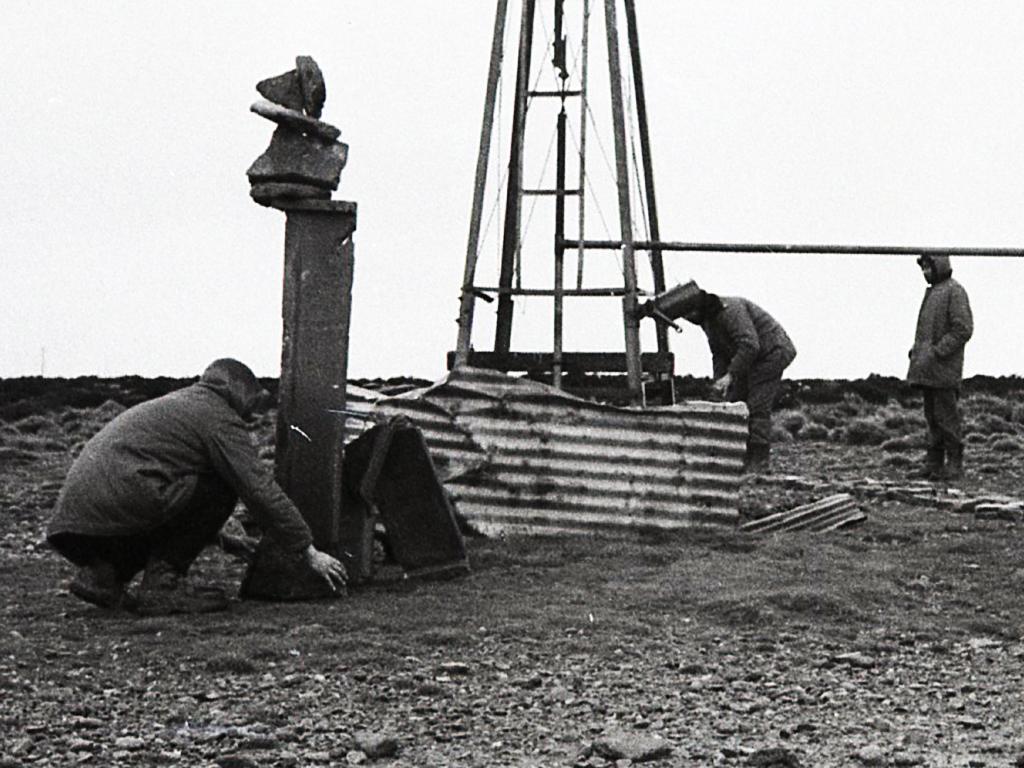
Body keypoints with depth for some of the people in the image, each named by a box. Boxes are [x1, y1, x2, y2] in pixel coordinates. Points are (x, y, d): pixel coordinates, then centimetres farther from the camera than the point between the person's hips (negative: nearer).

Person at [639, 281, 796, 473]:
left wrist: (730, 376, -32)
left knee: (758, 406, -13)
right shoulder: (707, 318, 4)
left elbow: (750, 345, -33)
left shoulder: (729, 309, -27)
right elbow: (719, 354, 11)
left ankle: (760, 461, -10)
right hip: (753, 357, 10)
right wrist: (719, 381, -4)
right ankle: (747, 457, 6)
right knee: (734, 401, 3)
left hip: (772, 352, -10)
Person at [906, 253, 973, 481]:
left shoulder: (954, 291, -8)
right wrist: (916, 351, 11)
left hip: (943, 368, -9)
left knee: (946, 416, -7)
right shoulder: (932, 292, 19)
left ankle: (954, 465, -2)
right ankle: (933, 463, 11)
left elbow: (963, 329, -17)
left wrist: (936, 352, -19)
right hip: (928, 369, 9)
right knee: (932, 416, 9)